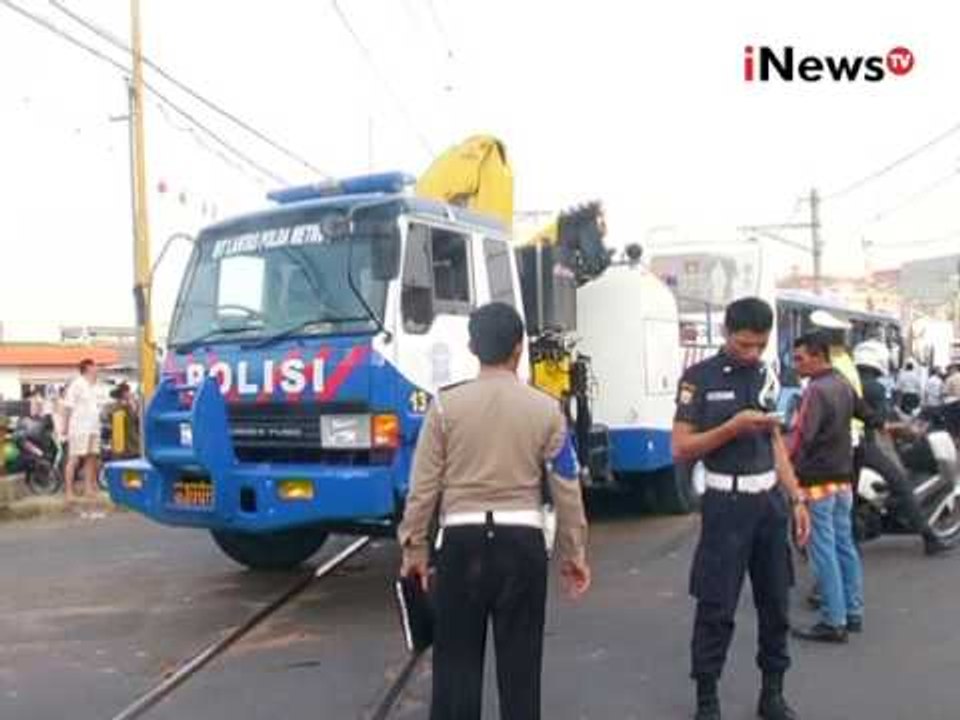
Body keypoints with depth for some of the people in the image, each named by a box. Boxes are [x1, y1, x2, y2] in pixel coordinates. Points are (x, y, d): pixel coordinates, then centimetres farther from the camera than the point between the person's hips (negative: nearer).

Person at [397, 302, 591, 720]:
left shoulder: (446, 405, -3)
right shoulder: (546, 409, -1)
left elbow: (424, 485, -2)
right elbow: (567, 488, 3)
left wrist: (413, 546, 8)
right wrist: (574, 553, 13)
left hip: (462, 540, 0)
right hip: (522, 541, 1)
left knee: (456, 655, 9)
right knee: (521, 657, 11)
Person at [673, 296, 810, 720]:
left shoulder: (767, 375, 9)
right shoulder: (699, 379, -7)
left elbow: (775, 443, 14)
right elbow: (681, 448, -10)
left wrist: (796, 499, 9)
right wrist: (733, 427, -20)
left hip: (771, 500, 5)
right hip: (727, 502, -5)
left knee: (776, 602, 12)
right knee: (716, 607, 0)